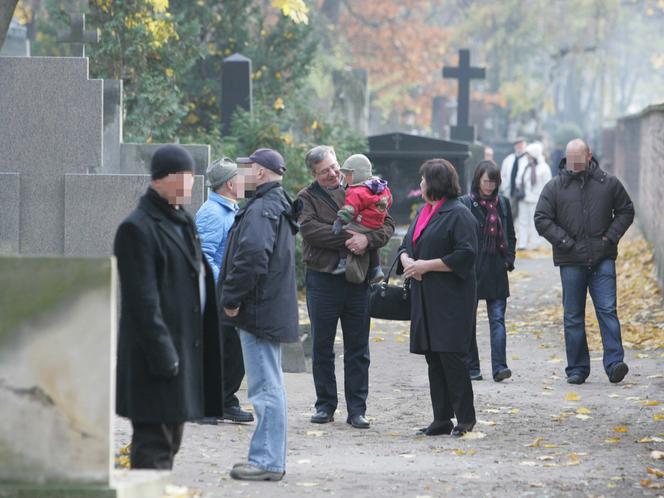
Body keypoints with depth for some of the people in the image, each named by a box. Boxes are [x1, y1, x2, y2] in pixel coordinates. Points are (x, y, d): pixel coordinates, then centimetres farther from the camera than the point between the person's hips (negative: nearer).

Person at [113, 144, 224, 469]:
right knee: (153, 443, -8)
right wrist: (163, 354, -23)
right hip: (157, 351, -10)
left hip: (184, 345, 10)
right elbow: (142, 300, -18)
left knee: (170, 440, 16)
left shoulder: (183, 222, 16)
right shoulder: (137, 228, -13)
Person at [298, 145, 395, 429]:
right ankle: (325, 405, 17)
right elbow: (310, 229, -15)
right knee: (322, 347, 6)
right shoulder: (307, 198, 2)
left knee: (358, 349, 4)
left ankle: (357, 408, 9)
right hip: (322, 280, -1)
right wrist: (346, 239, -21)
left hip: (358, 280, 1)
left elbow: (387, 224, 2)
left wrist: (367, 239, -18)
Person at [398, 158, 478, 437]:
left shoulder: (458, 214, -10)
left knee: (450, 354, -9)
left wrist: (427, 265, -17)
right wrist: (407, 260, 0)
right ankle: (442, 419, 13)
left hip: (452, 299, -9)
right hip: (426, 298, 9)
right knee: (433, 358, 9)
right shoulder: (424, 213, 18)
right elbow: (406, 246, 24)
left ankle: (465, 419, -1)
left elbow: (466, 255, -18)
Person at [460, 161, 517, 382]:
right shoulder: (465, 203, -3)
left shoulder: (503, 203, 10)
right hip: (472, 270, -2)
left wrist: (508, 260, 5)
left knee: (498, 318, -6)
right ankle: (471, 367, 14)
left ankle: (499, 367, -12)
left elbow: (510, 236, 17)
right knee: (468, 320, 5)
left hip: (496, 270, 2)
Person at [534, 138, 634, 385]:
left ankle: (614, 363, -10)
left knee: (608, 310, -8)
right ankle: (577, 369, 11)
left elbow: (625, 211, 14)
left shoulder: (608, 183, 5)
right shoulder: (555, 187, 2)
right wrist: (565, 242, -7)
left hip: (602, 260, 0)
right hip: (570, 262, 0)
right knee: (573, 316, 5)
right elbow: (542, 219, 1)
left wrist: (611, 236, 0)